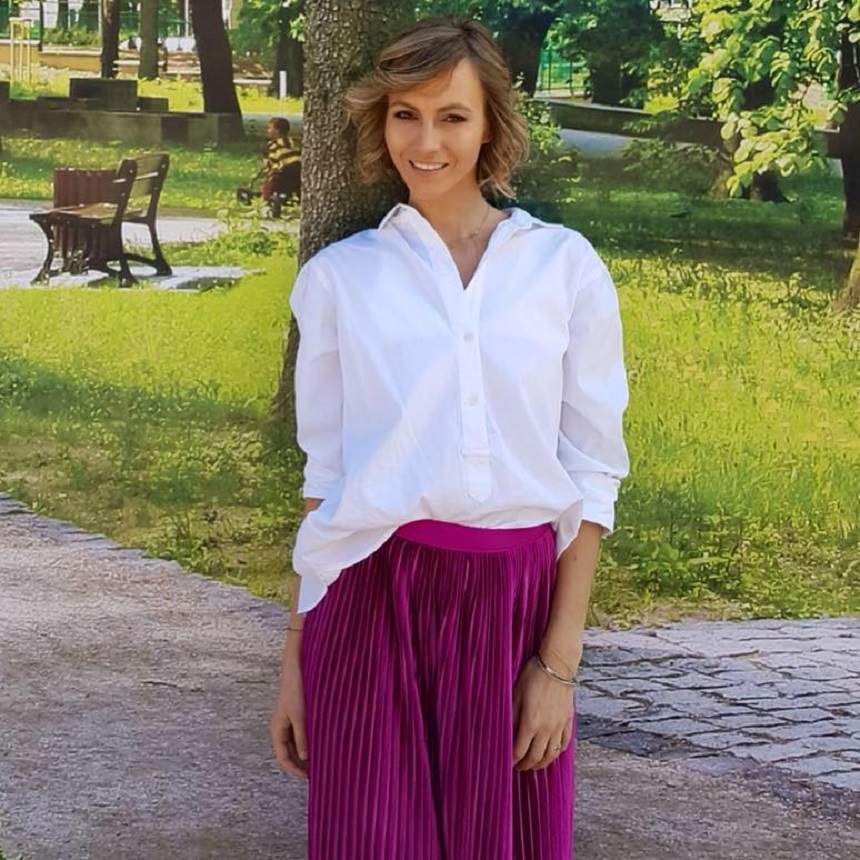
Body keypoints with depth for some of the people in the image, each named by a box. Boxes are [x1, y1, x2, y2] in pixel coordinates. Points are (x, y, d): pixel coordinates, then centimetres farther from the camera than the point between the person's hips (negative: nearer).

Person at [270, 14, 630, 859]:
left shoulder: (566, 265, 4)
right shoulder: (339, 274, 5)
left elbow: (591, 473, 3)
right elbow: (324, 475, 9)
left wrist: (560, 661, -4)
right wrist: (295, 655, 7)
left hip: (515, 608, 0)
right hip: (373, 603, 0)